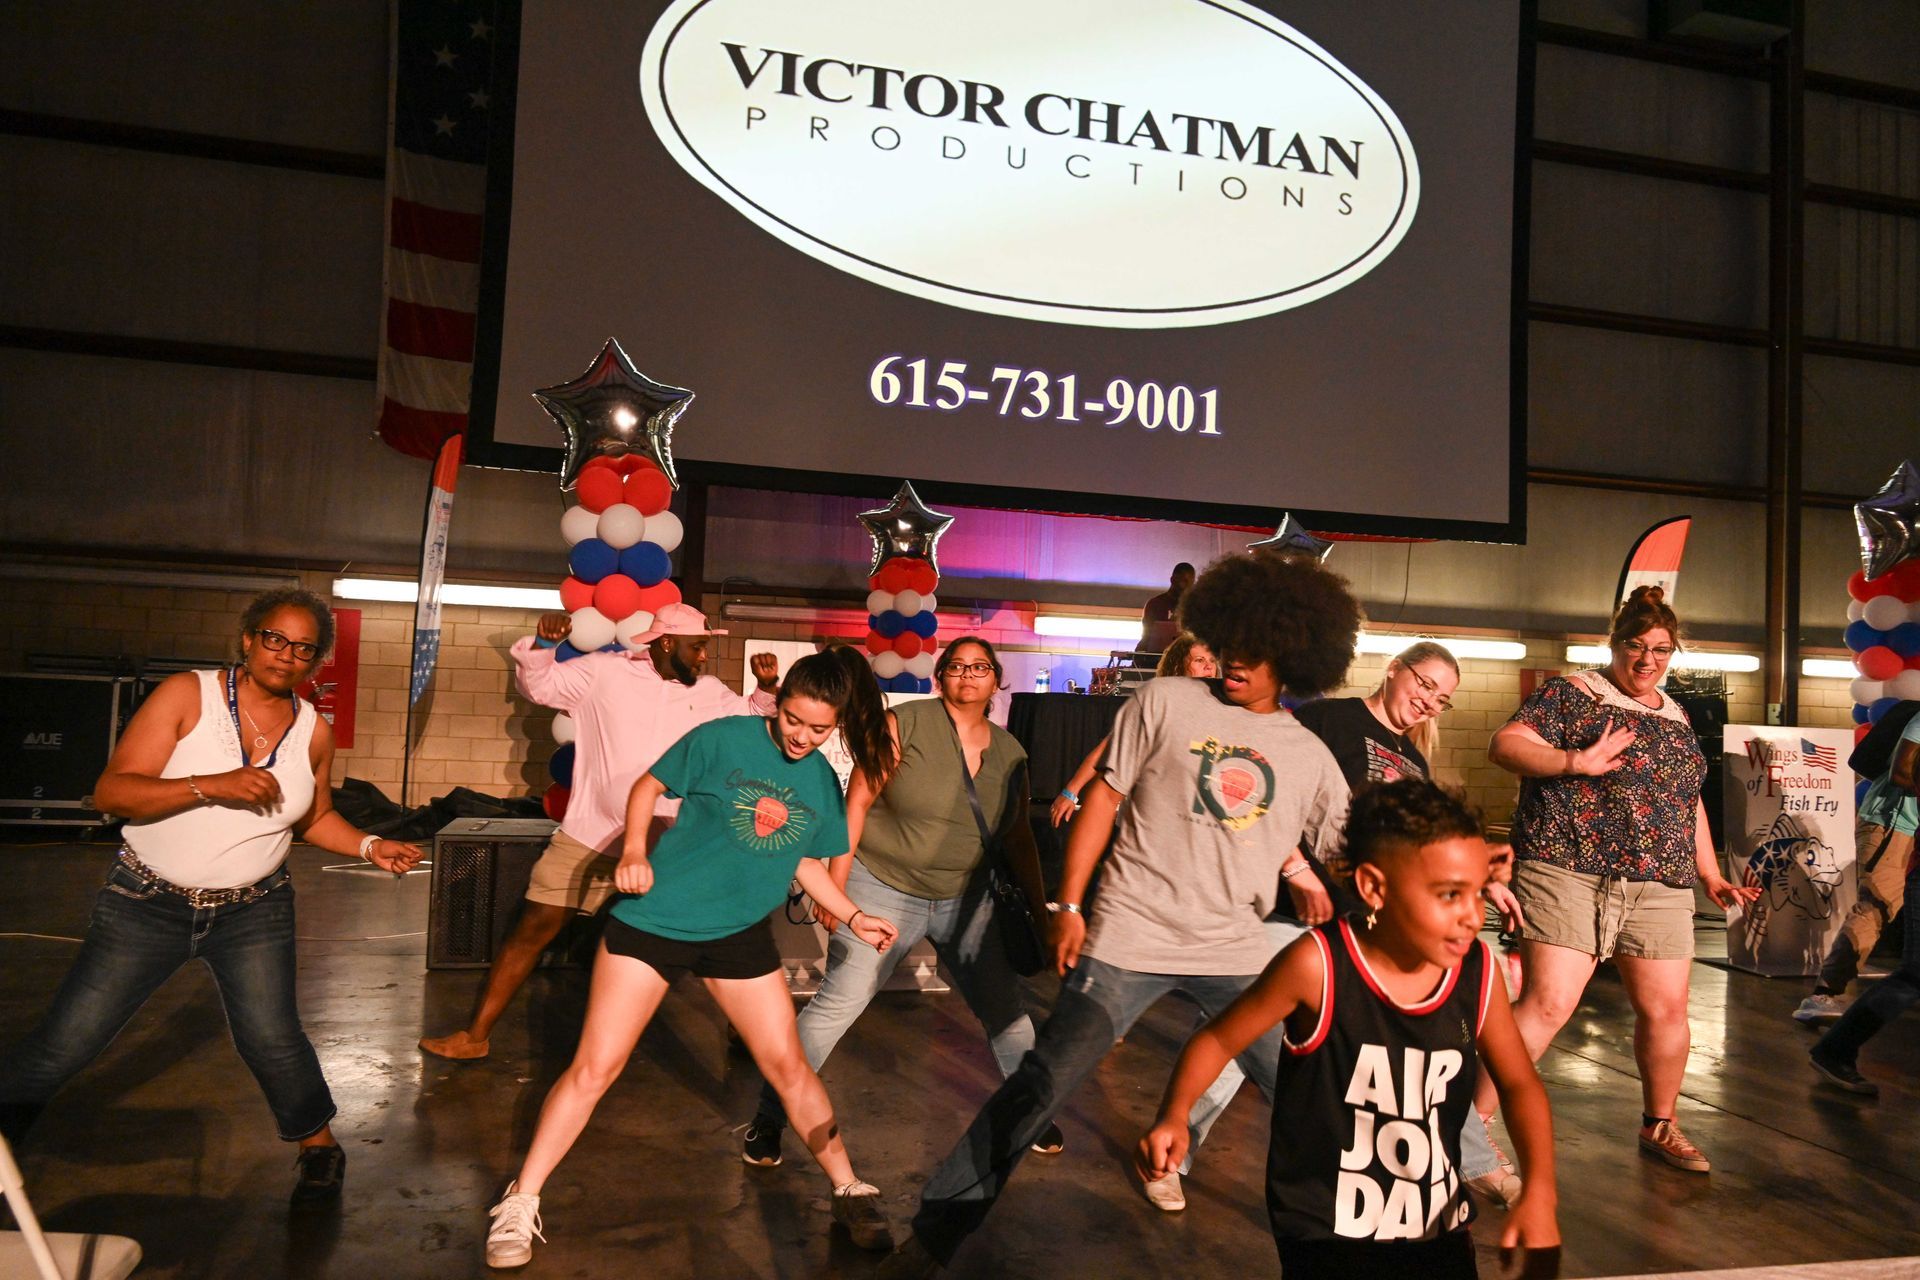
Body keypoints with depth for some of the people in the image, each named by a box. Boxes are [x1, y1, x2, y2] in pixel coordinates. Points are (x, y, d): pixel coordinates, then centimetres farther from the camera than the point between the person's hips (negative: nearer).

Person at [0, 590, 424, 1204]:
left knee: (271, 1038, -10)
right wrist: (211, 786, -30)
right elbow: (111, 791, -18)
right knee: (65, 1041, 1)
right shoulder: (187, 695, -12)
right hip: (148, 901, -1)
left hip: (253, 909, 2)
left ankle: (319, 1143, 13)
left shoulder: (313, 731, 0)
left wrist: (370, 846, -2)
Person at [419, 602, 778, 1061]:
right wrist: (541, 644, -16)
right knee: (533, 929, 0)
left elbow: (754, 719, 14)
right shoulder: (605, 672, -1)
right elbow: (538, 685, 2)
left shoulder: (708, 693, 8)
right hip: (588, 836, -2)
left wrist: (767, 687, -4)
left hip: (663, 847, 2)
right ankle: (476, 1035, 11)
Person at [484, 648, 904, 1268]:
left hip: (740, 935, 4)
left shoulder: (823, 783, 1)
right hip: (655, 918, -3)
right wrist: (634, 851, -21)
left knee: (789, 1065, 8)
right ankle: (520, 1203, 13)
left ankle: (850, 1192, 23)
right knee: (595, 1067, -1)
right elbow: (648, 786, -5)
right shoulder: (724, 738, -13)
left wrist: (854, 918, 6)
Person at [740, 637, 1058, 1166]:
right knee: (836, 1006, -6)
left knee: (1006, 1008, 8)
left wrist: (1040, 909, 9)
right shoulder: (905, 724, -14)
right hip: (884, 890, -4)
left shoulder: (1010, 752, 2)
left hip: (965, 899, 5)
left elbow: (1018, 836, 10)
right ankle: (769, 1118, 10)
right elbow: (857, 801, -12)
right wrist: (835, 885, -15)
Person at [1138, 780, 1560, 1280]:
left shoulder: (1478, 974, -10)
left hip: (1440, 1232, 5)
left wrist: (1539, 1193, -8)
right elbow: (1219, 1039, -11)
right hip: (1327, 1235, -4)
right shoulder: (1318, 966, -23)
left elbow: (1519, 1084, 5)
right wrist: (1174, 1116, -26)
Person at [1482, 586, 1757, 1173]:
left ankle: (1659, 1125, 32)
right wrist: (1576, 761, -23)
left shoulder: (1677, 718, 21)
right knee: (1548, 1003, -13)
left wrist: (1711, 877, 22)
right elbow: (1504, 745, -10)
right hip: (1570, 870, -6)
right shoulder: (1569, 694, 1)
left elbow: (1689, 801, 27)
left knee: (1666, 1008, 9)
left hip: (1660, 885, 6)